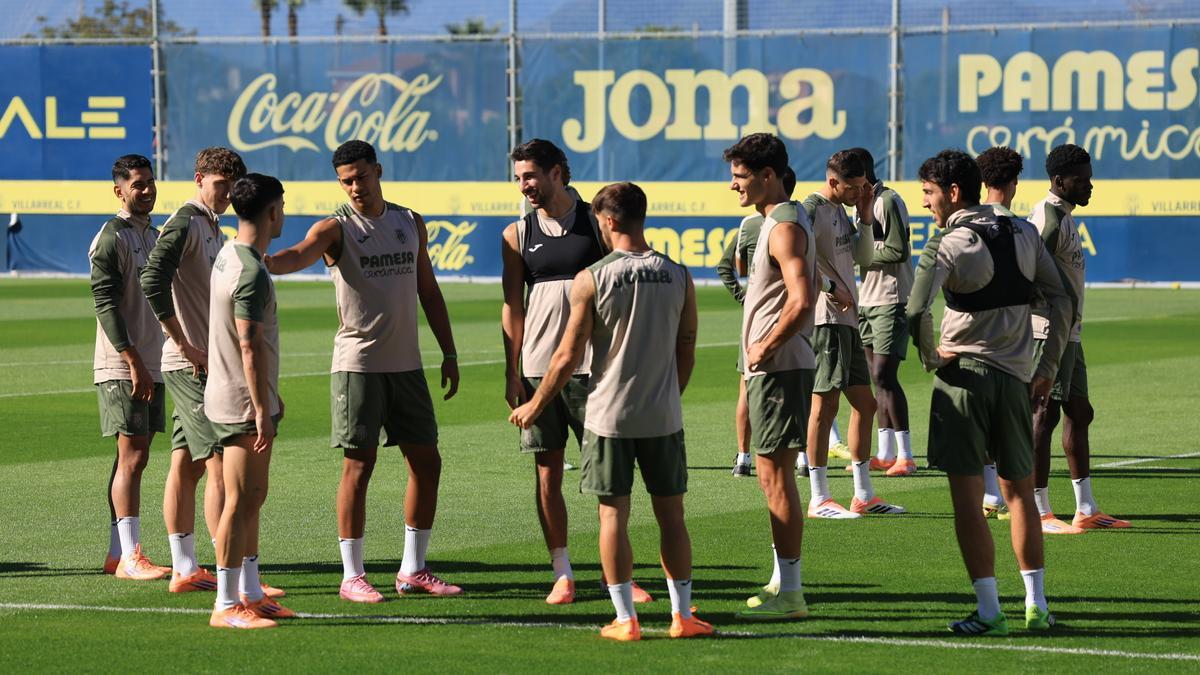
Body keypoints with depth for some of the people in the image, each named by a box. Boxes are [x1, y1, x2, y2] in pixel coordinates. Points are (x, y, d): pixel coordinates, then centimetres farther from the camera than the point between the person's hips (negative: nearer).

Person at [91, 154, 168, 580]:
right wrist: (133, 362, -21)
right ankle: (129, 556, -12)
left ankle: (117, 554, 13)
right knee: (131, 458, -11)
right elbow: (105, 304, -16)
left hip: (152, 366, 8)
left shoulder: (155, 236, 17)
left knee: (134, 460, 9)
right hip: (122, 369, -8)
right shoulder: (112, 238, -9)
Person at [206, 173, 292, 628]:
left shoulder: (229, 257, 12)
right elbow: (250, 346, -22)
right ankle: (226, 605, -5)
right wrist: (262, 409, -21)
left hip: (249, 401, 10)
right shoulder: (251, 273, -19)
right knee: (240, 502, -7)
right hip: (243, 402, -10)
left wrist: (268, 399, 26)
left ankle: (249, 592, 22)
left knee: (252, 498, 15)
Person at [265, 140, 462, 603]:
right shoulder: (336, 228, -6)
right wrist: (262, 262, -48)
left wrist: (449, 353, 15)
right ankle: (352, 576, 1)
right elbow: (299, 255, -27)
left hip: (406, 363, 5)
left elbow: (428, 292, 18)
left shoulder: (411, 223, 11)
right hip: (357, 364, -5)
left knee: (426, 462, 6)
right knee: (359, 465, -5)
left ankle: (413, 570, 17)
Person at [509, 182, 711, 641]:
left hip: (610, 414, -3)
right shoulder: (678, 276, 1)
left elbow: (568, 356, -6)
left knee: (613, 514, 4)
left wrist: (535, 406, 7)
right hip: (663, 415, 3)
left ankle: (625, 619, 3)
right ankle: (682, 615, 12)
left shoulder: (591, 280, -9)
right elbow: (686, 350, 8)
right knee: (670, 513, 10)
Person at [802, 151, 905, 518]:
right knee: (825, 403, -8)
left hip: (847, 319, 10)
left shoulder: (840, 210, 18)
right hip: (826, 318, -10)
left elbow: (865, 257, 20)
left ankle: (864, 495, 17)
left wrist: (866, 218, 8)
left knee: (864, 402, 11)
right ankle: (819, 498, -6)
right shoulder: (812, 209, -10)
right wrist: (831, 288, -16)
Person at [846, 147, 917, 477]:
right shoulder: (864, 203, 17)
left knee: (884, 376, -13)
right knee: (876, 378, 9)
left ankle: (906, 456, -11)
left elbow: (897, 251, -20)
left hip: (891, 301, -10)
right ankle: (885, 454, 12)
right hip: (868, 300, 10)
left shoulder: (889, 201, -13)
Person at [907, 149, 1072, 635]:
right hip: (1016, 376, 5)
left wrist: (931, 357, -6)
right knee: (1020, 493, 14)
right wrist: (1048, 367, 12)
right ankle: (1037, 606, 13)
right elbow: (1061, 300, 7)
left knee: (967, 498, -2)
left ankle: (988, 611, -6)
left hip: (964, 373, -5)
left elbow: (916, 312, -24)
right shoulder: (1023, 234, 6)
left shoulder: (946, 245, -11)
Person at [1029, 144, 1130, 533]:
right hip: (1050, 331, -11)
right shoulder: (1050, 216, -15)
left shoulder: (1063, 215, 17)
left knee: (1079, 413, 12)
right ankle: (1040, 512, -5)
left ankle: (1086, 511, 17)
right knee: (1046, 414, -8)